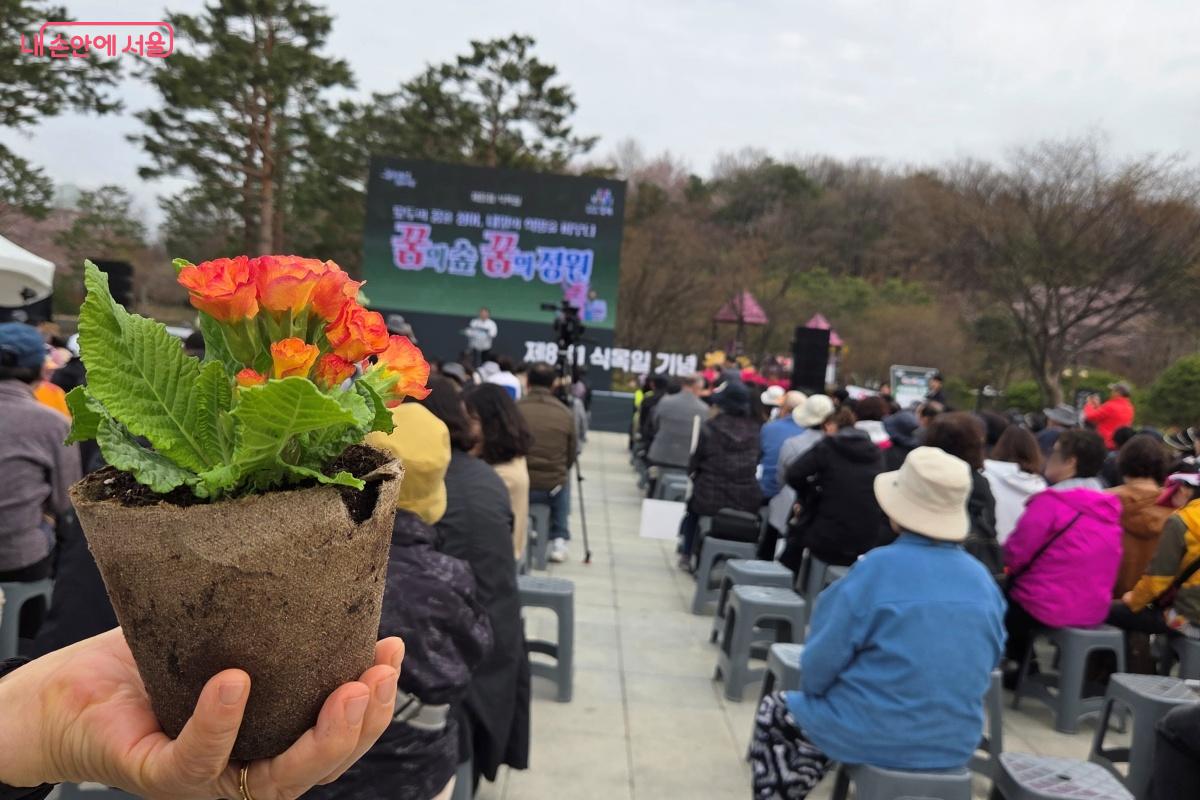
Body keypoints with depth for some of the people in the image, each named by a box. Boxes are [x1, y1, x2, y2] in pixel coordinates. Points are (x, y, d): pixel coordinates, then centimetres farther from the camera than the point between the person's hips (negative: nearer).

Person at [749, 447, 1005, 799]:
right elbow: (985, 665, 9)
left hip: (873, 736, -5)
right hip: (955, 744, 5)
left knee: (773, 710, 20)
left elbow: (817, 668, -13)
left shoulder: (878, 567, -20)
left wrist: (814, 686, 8)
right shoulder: (983, 580, -5)